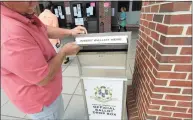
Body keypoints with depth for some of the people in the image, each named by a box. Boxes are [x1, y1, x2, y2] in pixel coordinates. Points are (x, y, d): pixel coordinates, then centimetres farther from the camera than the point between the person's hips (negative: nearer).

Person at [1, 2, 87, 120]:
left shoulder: (24, 14, -6)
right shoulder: (10, 34, -38)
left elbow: (46, 29, 11)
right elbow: (43, 78, -31)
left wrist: (70, 32, -2)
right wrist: (64, 51, -19)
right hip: (39, 98, -8)